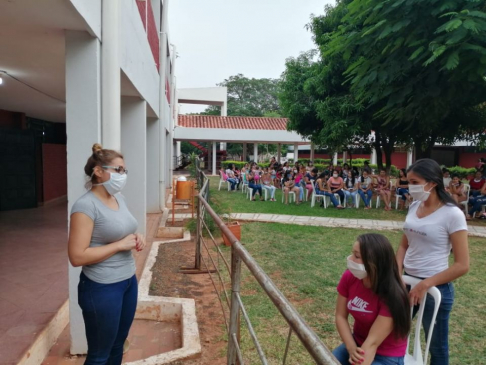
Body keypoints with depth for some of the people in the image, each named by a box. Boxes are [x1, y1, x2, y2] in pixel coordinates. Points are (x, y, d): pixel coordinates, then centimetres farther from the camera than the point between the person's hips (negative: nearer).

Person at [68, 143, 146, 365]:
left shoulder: (118, 198, 4)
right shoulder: (86, 205, -20)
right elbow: (77, 257, -23)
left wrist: (136, 238, -3)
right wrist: (121, 244, -22)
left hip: (128, 281, 8)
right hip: (102, 288, -8)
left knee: (118, 345, 23)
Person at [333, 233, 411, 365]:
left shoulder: (392, 296, -27)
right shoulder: (349, 277, -13)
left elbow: (372, 342, -27)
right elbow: (341, 316, -6)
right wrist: (351, 348, -19)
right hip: (358, 344, 4)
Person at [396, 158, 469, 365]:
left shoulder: (452, 214, -16)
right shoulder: (414, 207, 2)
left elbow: (462, 265, -15)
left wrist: (425, 285, -17)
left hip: (435, 288, -5)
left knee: (436, 345, 14)